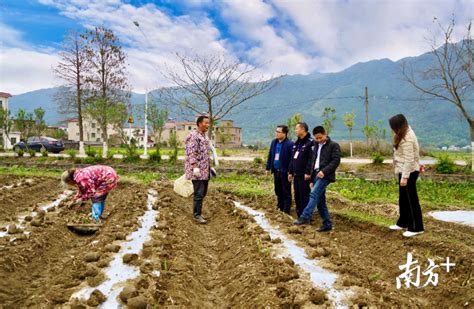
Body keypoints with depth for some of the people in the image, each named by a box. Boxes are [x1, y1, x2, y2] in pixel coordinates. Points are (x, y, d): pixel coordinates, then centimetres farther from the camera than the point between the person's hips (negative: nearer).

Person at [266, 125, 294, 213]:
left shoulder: (290, 144, -14)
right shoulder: (274, 142, 8)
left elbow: (292, 159, -15)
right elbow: (270, 155, 14)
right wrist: (268, 168, 13)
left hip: (285, 172, -7)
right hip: (276, 171, 7)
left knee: (286, 192, 4)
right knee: (278, 191, 17)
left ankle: (286, 210, 12)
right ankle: (279, 208, 29)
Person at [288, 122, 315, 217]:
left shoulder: (310, 142, -11)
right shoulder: (297, 143, 17)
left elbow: (311, 159, -18)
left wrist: (308, 172, -22)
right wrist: (290, 172, 16)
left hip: (304, 175, -9)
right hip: (296, 175, 9)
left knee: (304, 196, -3)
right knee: (297, 196, 12)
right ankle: (300, 215, 22)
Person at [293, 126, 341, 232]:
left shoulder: (334, 145, -2)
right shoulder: (317, 146, 20)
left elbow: (336, 161, -12)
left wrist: (324, 171, -22)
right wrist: (312, 179, 19)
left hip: (325, 176, -8)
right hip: (317, 175, 8)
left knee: (314, 194, -25)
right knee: (320, 201, 7)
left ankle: (305, 217, -32)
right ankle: (327, 224, 14)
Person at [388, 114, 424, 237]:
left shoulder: (407, 139, -22)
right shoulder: (404, 134, 9)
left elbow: (409, 160, -24)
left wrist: (405, 177, -23)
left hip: (409, 172, -10)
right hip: (403, 171, 10)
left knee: (411, 199, -2)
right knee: (403, 199, 19)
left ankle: (416, 228, 7)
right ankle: (403, 222, 32)